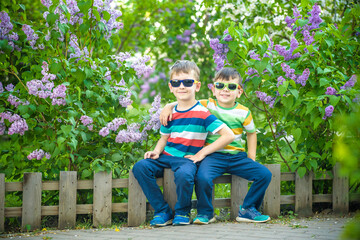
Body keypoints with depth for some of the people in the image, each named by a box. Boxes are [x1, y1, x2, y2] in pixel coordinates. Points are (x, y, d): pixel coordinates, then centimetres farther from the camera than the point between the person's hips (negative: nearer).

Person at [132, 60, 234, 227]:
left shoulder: (202, 113, -8)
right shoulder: (170, 114, 10)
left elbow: (229, 135, -13)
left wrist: (202, 152, -11)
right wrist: (157, 151, 1)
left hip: (187, 159, -6)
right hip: (166, 157, 6)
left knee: (184, 174, -39)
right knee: (140, 167, -19)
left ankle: (182, 212, -7)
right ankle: (162, 211, -8)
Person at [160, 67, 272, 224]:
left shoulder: (243, 113, 4)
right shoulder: (207, 106, 1)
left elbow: (251, 133, 19)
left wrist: (251, 157, 12)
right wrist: (168, 107, -7)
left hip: (237, 156, 2)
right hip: (213, 156, -2)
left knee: (264, 174, -14)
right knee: (202, 177, -33)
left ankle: (247, 210, 5)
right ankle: (205, 213, -6)